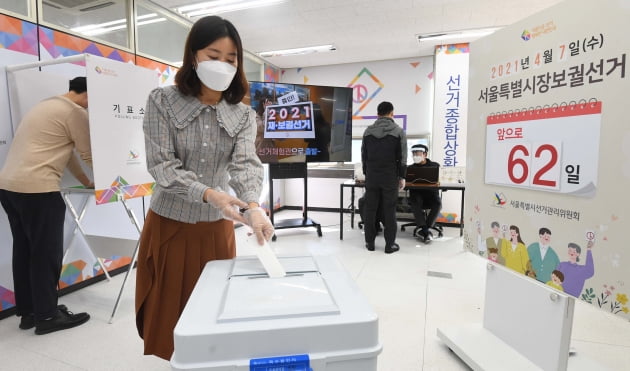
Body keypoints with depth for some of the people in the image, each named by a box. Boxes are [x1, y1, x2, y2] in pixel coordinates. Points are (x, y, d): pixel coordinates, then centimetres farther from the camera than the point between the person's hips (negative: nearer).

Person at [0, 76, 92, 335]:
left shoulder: (46, 106, 22)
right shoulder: (75, 112, -7)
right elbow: (89, 155, -1)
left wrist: (85, 181, 26)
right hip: (37, 188, -10)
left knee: (24, 250, 14)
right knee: (46, 253, 0)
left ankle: (27, 312, 24)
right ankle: (47, 315, 10)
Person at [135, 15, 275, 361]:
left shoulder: (243, 115, -3)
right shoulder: (162, 102, -9)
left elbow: (246, 164, -17)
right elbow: (161, 166, -15)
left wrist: (254, 207, -37)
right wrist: (209, 194, -31)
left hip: (216, 228, 2)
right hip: (169, 225, -1)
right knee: (167, 315, 13)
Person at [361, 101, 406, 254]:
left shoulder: (368, 131, 4)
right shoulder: (398, 131, -4)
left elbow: (363, 155, 9)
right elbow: (402, 157, -4)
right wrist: (402, 177, 4)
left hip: (371, 177, 3)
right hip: (390, 177, -2)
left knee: (370, 209, 8)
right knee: (389, 210, 4)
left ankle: (370, 242, 16)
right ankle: (390, 244, 10)